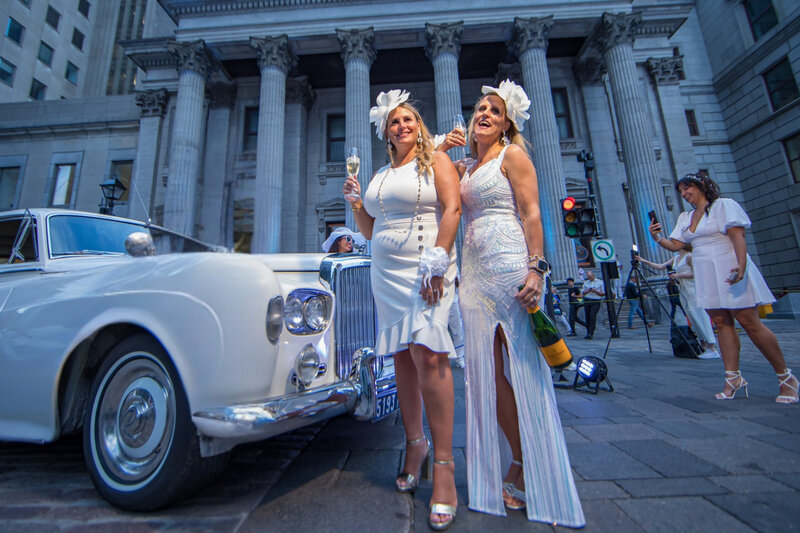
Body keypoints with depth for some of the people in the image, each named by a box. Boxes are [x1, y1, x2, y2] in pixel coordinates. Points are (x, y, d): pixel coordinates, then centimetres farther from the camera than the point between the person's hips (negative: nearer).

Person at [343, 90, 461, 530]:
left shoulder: (436, 160, 8)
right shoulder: (380, 176, 23)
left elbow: (452, 207, -7)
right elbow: (370, 230, 23)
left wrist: (437, 259, -19)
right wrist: (355, 203, 6)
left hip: (424, 268, -5)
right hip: (386, 273, 6)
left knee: (428, 355, -17)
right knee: (402, 358, 7)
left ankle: (443, 462, -4)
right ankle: (415, 444, 22)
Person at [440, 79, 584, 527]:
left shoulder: (513, 155, 4)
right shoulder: (467, 167, 23)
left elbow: (532, 213, -7)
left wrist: (536, 268, -19)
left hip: (510, 267, -6)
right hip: (475, 273, 7)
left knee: (522, 368, -2)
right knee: (489, 371, 6)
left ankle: (540, 478, 18)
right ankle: (516, 470, 22)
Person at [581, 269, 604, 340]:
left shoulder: (600, 282, 6)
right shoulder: (586, 283, 15)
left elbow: (603, 293, 3)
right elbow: (582, 293, 14)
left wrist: (595, 291, -12)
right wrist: (588, 291, -6)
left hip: (596, 301, -4)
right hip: (587, 301, 4)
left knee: (592, 315, -18)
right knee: (587, 317, 3)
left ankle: (591, 333, -18)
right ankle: (588, 332, 13)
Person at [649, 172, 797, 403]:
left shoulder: (724, 205, -2)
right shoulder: (685, 217, 16)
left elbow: (738, 236, -13)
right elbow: (675, 245, 12)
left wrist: (741, 265, -26)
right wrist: (657, 237, -7)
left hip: (729, 270, -6)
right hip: (706, 277, 6)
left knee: (749, 322, -6)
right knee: (722, 323, 4)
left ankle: (785, 377, 9)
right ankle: (733, 377, 6)